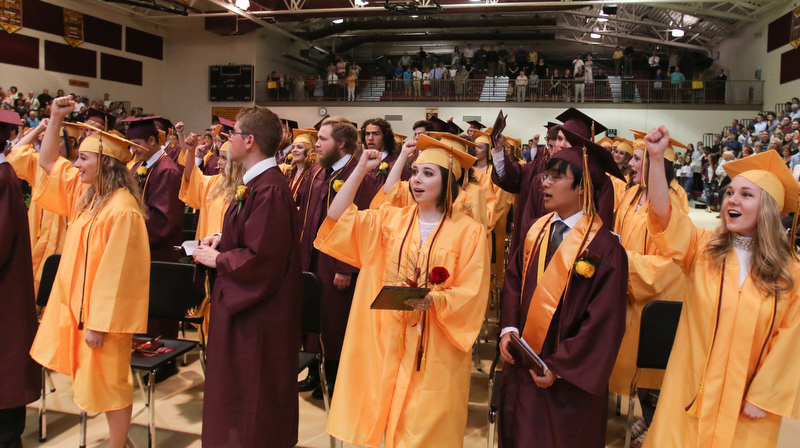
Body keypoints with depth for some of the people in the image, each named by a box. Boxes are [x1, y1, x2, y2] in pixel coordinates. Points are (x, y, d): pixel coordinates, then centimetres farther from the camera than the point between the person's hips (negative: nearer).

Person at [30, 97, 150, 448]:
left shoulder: (122, 210, -23)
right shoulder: (84, 191, 4)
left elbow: (115, 271, -24)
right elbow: (47, 162, 17)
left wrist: (98, 323, -21)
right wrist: (56, 118, 6)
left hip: (104, 312, -9)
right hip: (78, 302, 9)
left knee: (110, 382, 5)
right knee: (94, 378, 18)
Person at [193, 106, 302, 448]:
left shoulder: (269, 190, -25)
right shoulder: (256, 182, 7)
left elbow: (262, 257, -28)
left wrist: (216, 260, -14)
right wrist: (222, 241, 4)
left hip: (259, 315, -10)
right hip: (242, 305, 10)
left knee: (252, 392, 8)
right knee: (237, 388, 23)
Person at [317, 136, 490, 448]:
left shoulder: (469, 232, -7)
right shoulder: (391, 219, 3)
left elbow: (472, 295, -10)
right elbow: (337, 218, -4)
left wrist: (434, 299, -28)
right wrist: (361, 169, -7)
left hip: (436, 348, -3)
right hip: (389, 340, 3)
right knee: (391, 422, 12)